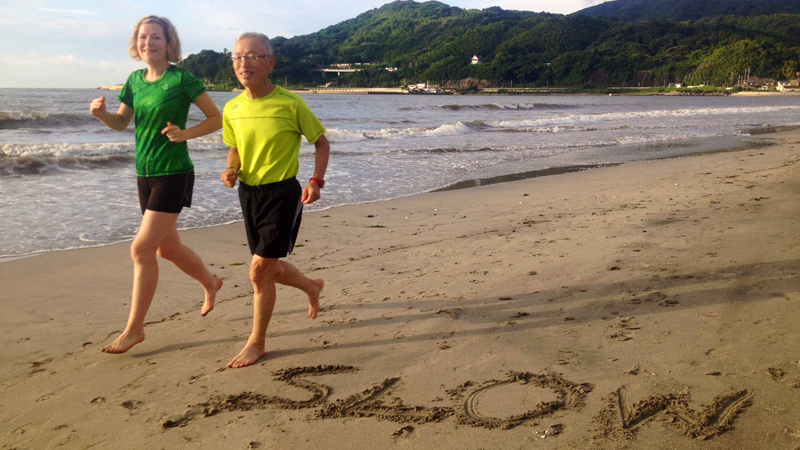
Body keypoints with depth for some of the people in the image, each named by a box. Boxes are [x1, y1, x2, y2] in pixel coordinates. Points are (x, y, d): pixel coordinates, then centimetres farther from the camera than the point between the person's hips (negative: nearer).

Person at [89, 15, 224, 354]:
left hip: (174, 175, -7)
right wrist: (101, 113, -4)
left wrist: (185, 133, -21)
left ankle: (134, 329, 2)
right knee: (167, 248, 17)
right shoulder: (136, 80, 9)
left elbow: (217, 119, -7)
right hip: (145, 174, 7)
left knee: (142, 249, -10)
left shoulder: (181, 79, -10)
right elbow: (121, 123, 17)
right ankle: (210, 284, 43)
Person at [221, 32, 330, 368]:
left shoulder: (291, 104, -13)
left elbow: (321, 142, -2)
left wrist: (316, 181, -15)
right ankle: (312, 287, 49)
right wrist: (231, 170, -7)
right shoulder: (232, 109, 1)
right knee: (270, 267, 18)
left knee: (260, 271, -7)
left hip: (282, 193, -6)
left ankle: (257, 342, 12)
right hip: (248, 193, 6)